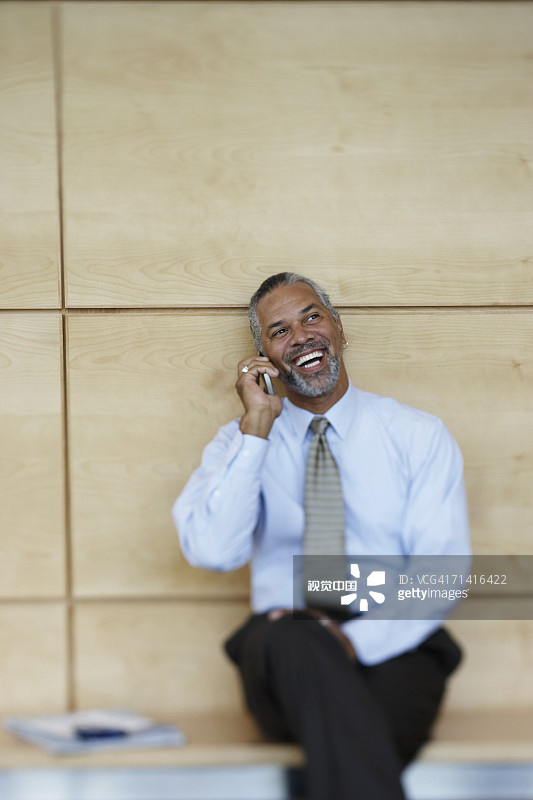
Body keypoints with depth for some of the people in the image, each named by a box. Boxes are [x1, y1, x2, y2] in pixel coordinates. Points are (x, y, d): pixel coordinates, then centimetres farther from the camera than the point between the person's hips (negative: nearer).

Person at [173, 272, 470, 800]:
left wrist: (358, 639, -19)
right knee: (292, 638, -36)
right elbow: (211, 551, -6)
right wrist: (256, 428, -8)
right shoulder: (241, 444, 13)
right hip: (282, 658, 2)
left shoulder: (420, 437, 10)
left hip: (393, 656, -1)